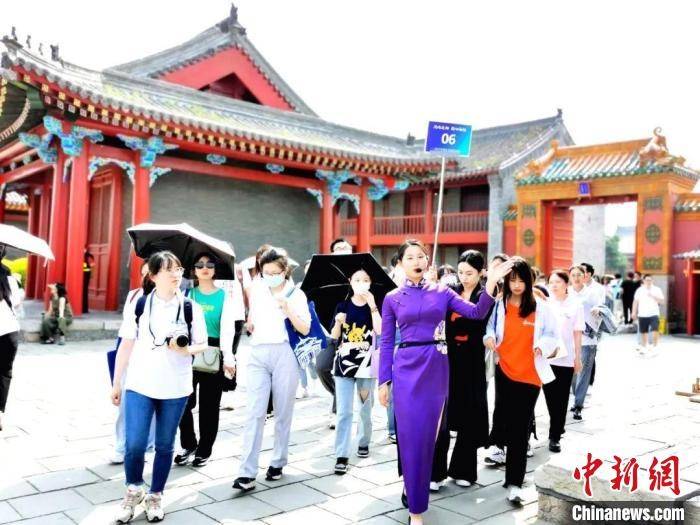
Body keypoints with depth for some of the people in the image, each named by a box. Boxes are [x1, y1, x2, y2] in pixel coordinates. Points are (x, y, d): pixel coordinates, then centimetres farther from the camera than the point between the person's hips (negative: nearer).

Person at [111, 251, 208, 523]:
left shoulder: (191, 308, 0)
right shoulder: (139, 305, 0)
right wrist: (116, 383, 6)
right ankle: (133, 491, 22)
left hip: (175, 388, 1)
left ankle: (155, 496, 28)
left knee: (164, 445, 8)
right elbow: (126, 345, 4)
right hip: (139, 385, 0)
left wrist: (186, 350, -16)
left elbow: (202, 345, 6)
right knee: (134, 445, -5)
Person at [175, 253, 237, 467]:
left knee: (209, 405, 6)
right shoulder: (188, 294, 10)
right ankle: (188, 445, 23)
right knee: (184, 402, 1)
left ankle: (204, 450, 22)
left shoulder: (224, 297, 2)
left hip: (213, 356, -2)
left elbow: (228, 329, -8)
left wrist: (228, 358, -19)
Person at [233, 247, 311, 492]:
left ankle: (278, 463, 21)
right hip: (258, 354, 2)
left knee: (283, 413, 6)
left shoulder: (296, 294, 1)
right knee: (255, 413, -7)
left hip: (284, 354, -2)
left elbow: (305, 329, -7)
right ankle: (247, 473, -9)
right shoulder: (257, 288, 11)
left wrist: (288, 310, -18)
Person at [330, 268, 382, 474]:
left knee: (365, 410, 12)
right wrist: (338, 323, -18)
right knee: (344, 411, -4)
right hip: (344, 362, 0)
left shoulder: (373, 306, 2)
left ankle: (364, 443, 35)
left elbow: (380, 330, -14)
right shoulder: (343, 306, 3)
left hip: (367, 363, 0)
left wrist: (372, 305, -17)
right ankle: (342, 456, -1)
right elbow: (334, 336, 2)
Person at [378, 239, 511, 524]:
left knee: (427, 434, 8)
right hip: (406, 368, -1)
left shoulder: (442, 292, 6)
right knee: (411, 435, -2)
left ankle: (413, 490, 31)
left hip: (436, 367, 1)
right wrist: (383, 381, 1)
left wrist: (491, 283, -17)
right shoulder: (392, 298, 3)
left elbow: (476, 313, -4)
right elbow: (386, 342, 4)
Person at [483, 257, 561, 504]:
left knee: (520, 428, -3)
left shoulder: (540, 307, -2)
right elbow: (489, 326, 11)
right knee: (508, 423, 13)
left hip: (529, 375, -2)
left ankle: (514, 483, 2)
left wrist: (541, 345, -15)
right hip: (504, 372, 2)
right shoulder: (498, 305, 0)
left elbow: (553, 335, 4)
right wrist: (489, 338, -11)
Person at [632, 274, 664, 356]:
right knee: (644, 332, 10)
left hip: (654, 314, -2)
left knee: (655, 330, -16)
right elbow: (635, 302, 9)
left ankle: (654, 347, -6)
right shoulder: (639, 290, 7)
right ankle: (643, 347, 26)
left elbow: (662, 301, -2)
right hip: (642, 314, 2)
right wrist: (634, 312, 5)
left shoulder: (657, 289, 3)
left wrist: (653, 296, -16)